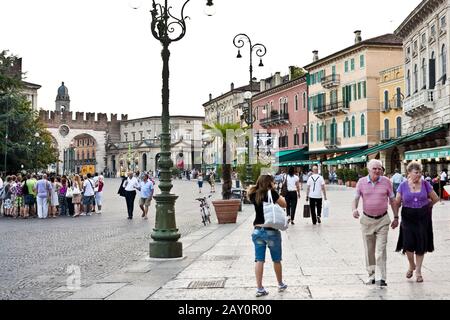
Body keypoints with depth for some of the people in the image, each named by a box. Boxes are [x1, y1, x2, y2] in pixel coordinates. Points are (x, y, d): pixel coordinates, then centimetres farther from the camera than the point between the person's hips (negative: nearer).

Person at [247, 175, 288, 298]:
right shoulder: (272, 193, -11)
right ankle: (280, 285, 30)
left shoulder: (254, 195, 3)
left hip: (257, 231, 4)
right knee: (276, 260, 14)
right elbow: (284, 204, 0)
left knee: (259, 260, 5)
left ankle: (259, 289, 5)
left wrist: (257, 187, 17)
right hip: (271, 231, -4)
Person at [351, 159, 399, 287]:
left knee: (381, 250, -9)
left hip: (382, 220, -1)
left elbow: (392, 200, 6)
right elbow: (355, 199, -4)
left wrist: (396, 217, 7)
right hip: (367, 220, 2)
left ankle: (381, 278, -9)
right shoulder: (361, 182, -2)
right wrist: (354, 209, -25)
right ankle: (372, 275, 24)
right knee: (369, 250, 10)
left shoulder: (386, 182, -2)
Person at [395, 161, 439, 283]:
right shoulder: (403, 186, -3)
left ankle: (418, 271, 18)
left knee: (421, 245, 4)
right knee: (408, 244, -7)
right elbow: (397, 202, 4)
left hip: (423, 218, 1)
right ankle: (412, 265, 22)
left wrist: (425, 207, 14)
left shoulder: (425, 184, -1)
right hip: (408, 218, -1)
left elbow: (435, 199, 11)